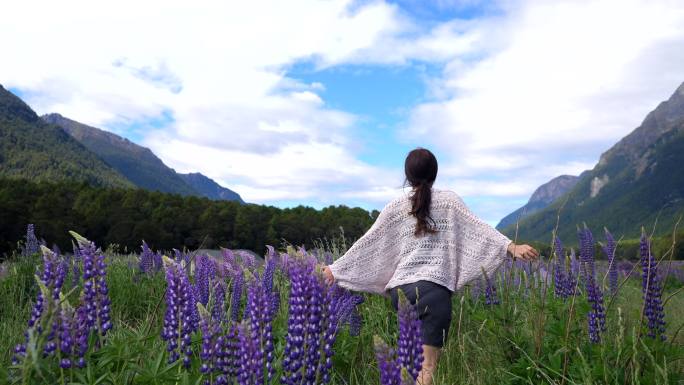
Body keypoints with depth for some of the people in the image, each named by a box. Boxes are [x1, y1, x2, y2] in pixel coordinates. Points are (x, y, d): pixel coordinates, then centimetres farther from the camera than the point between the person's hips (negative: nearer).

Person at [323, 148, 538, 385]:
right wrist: (512, 247, -13)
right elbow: (477, 227, -5)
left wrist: (336, 268, 21)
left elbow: (367, 242, 14)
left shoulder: (395, 207, 13)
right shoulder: (449, 201, 9)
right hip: (433, 288, -3)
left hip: (399, 289, 3)